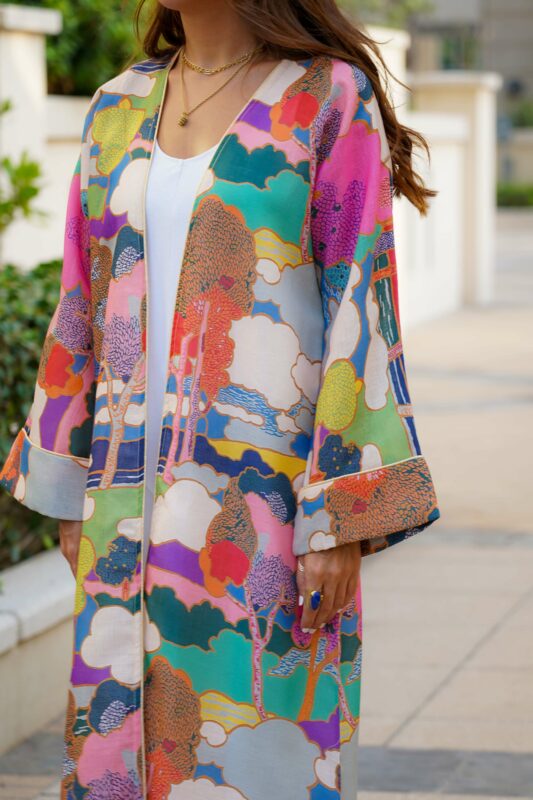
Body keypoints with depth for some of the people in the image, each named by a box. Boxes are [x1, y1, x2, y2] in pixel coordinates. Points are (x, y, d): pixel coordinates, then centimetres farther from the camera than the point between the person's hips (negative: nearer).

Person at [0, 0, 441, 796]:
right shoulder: (119, 109, 11)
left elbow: (360, 309, -9)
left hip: (270, 489, -5)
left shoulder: (334, 98, -5)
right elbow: (86, 306, 15)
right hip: (140, 491, 6)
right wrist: (67, 493, 14)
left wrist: (344, 520, -14)